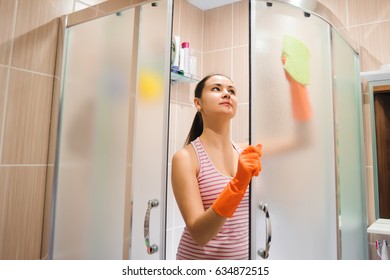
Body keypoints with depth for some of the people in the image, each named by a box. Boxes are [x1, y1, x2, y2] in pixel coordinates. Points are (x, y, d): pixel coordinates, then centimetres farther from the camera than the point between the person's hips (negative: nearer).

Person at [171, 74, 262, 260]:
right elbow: (199, 234, -21)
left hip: (244, 254, 4)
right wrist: (238, 184, -33)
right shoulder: (186, 157, -16)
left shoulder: (245, 154, -5)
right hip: (201, 257, -4)